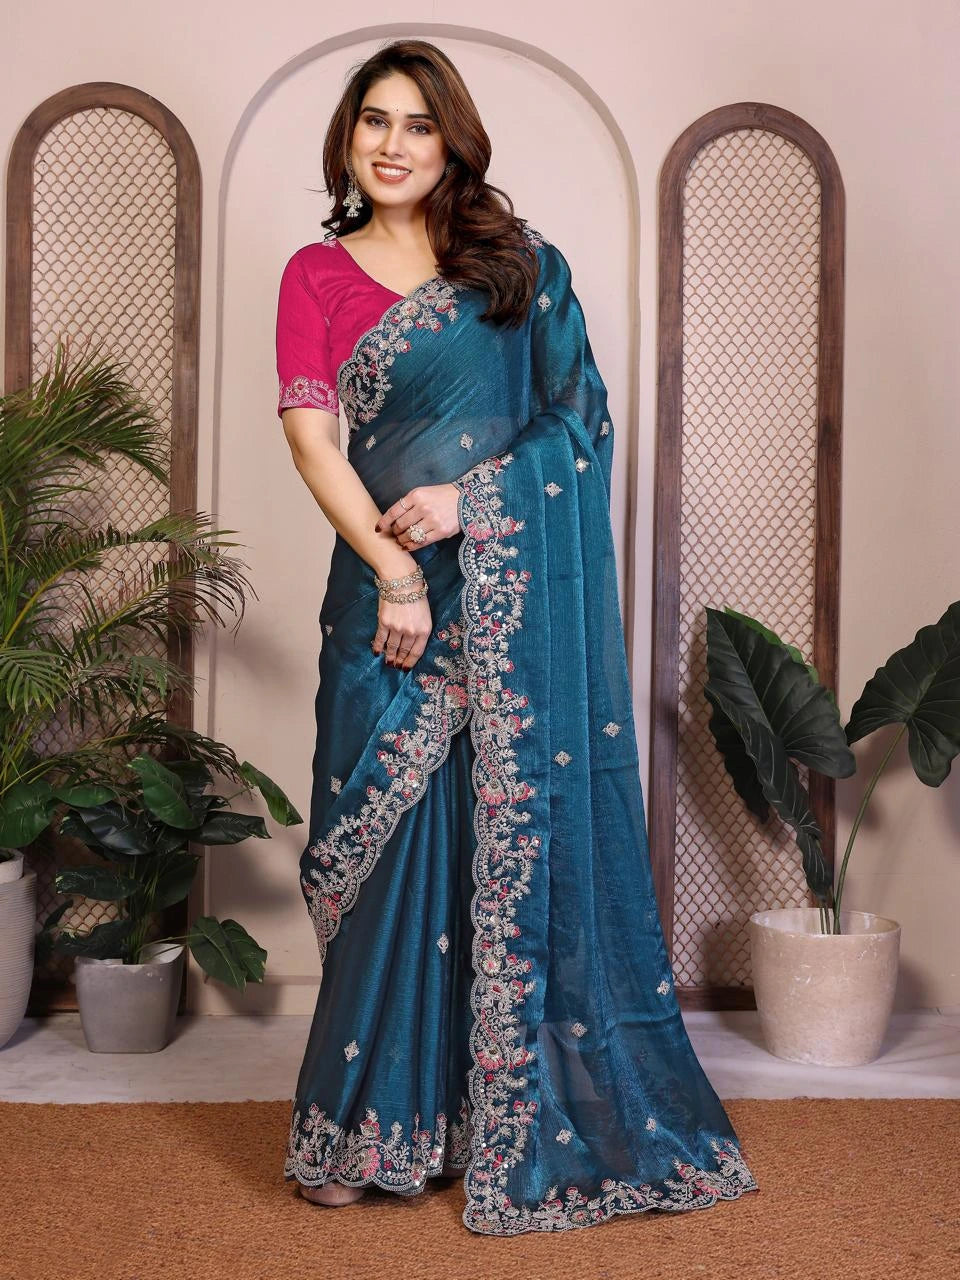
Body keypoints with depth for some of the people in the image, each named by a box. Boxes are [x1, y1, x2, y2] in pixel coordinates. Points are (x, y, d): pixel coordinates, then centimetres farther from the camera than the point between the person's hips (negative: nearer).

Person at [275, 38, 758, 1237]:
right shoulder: (317, 273, 10)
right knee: (393, 843, 1)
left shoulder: (519, 260, 11)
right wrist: (390, 568, -13)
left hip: (521, 586, 0)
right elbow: (311, 434, -1)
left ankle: (524, 1124, 17)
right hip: (394, 586, 0)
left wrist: (468, 497, -11)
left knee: (529, 825, 2)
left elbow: (582, 411, 4)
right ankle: (371, 1124, 16)